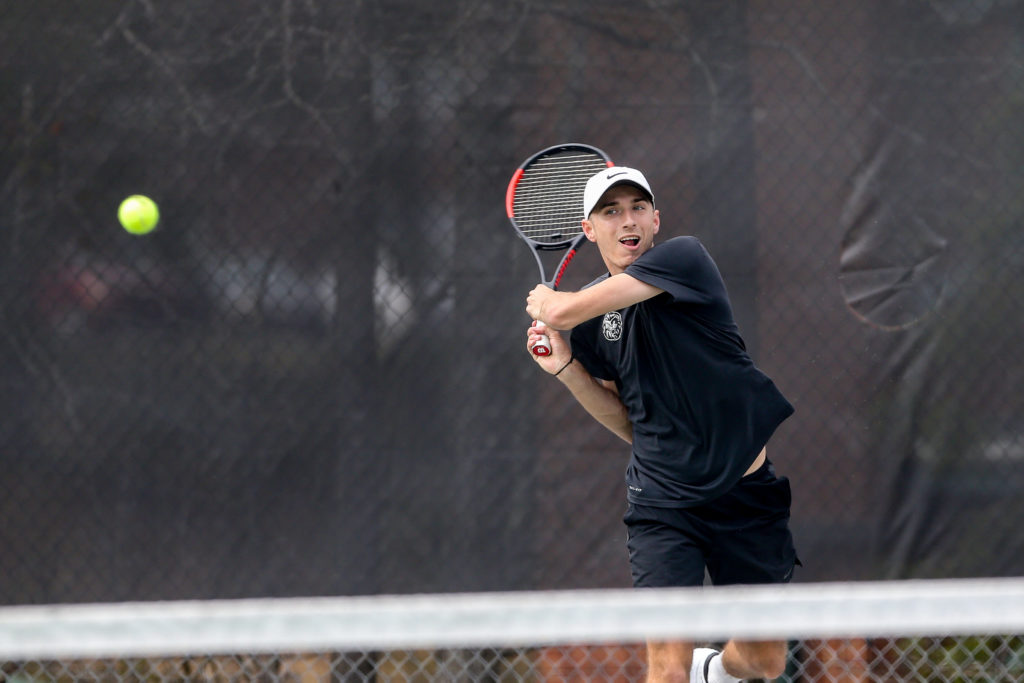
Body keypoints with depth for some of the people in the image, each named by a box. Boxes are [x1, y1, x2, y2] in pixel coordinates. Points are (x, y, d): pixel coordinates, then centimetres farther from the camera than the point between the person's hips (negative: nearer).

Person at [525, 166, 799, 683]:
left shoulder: (683, 257, -11)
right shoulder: (592, 315, 5)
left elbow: (562, 312, -21)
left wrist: (544, 301, 3)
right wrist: (565, 367, 2)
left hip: (746, 489, -2)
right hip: (662, 500, 2)